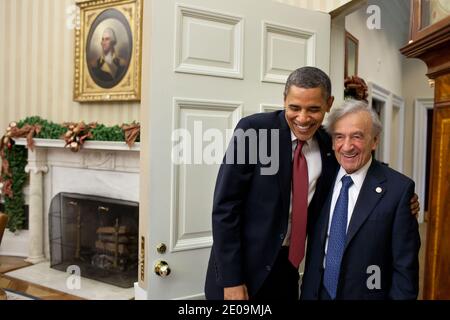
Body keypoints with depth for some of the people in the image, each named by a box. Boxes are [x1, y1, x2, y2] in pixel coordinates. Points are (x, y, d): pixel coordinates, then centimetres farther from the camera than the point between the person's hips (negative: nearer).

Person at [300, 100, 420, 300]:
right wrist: (307, 293, 4)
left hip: (368, 295, -3)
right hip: (317, 293, 3)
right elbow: (313, 250, 4)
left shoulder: (399, 188, -16)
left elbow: (405, 266, -13)